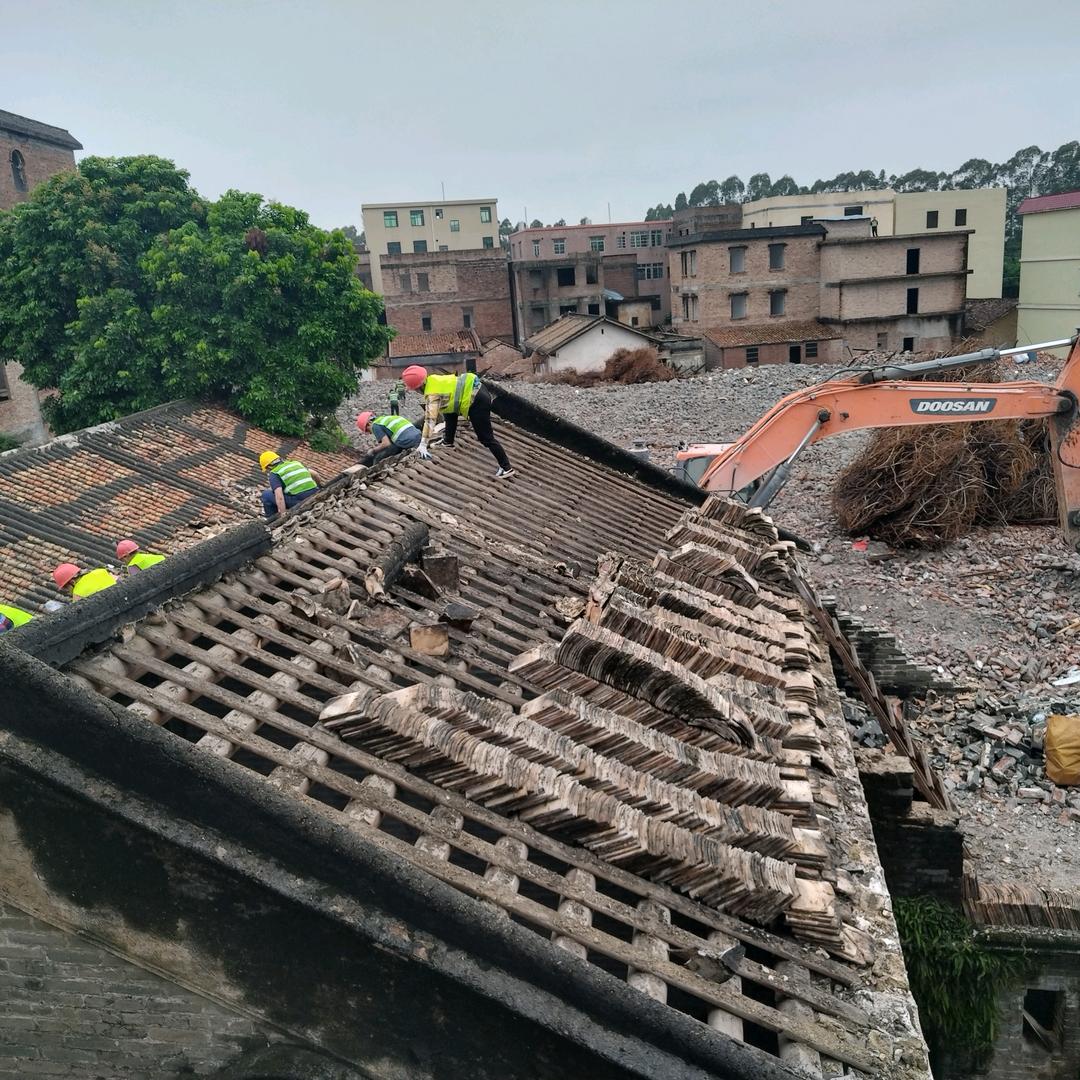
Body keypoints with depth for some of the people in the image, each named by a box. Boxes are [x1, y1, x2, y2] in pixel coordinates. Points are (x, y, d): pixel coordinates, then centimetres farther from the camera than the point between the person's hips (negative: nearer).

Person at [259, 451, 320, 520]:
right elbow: (315, 475, 19)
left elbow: (279, 497, -12)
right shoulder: (295, 463, 20)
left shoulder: (274, 474, 1)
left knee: (266, 495, 9)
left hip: (299, 500, -7)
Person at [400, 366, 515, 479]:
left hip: (477, 401, -10)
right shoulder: (432, 380, 7)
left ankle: (507, 468, 0)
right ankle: (448, 442, 39)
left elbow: (430, 419, -26)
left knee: (486, 438, -3)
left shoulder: (432, 394, -18)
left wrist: (423, 445, -29)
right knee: (449, 411, 27)